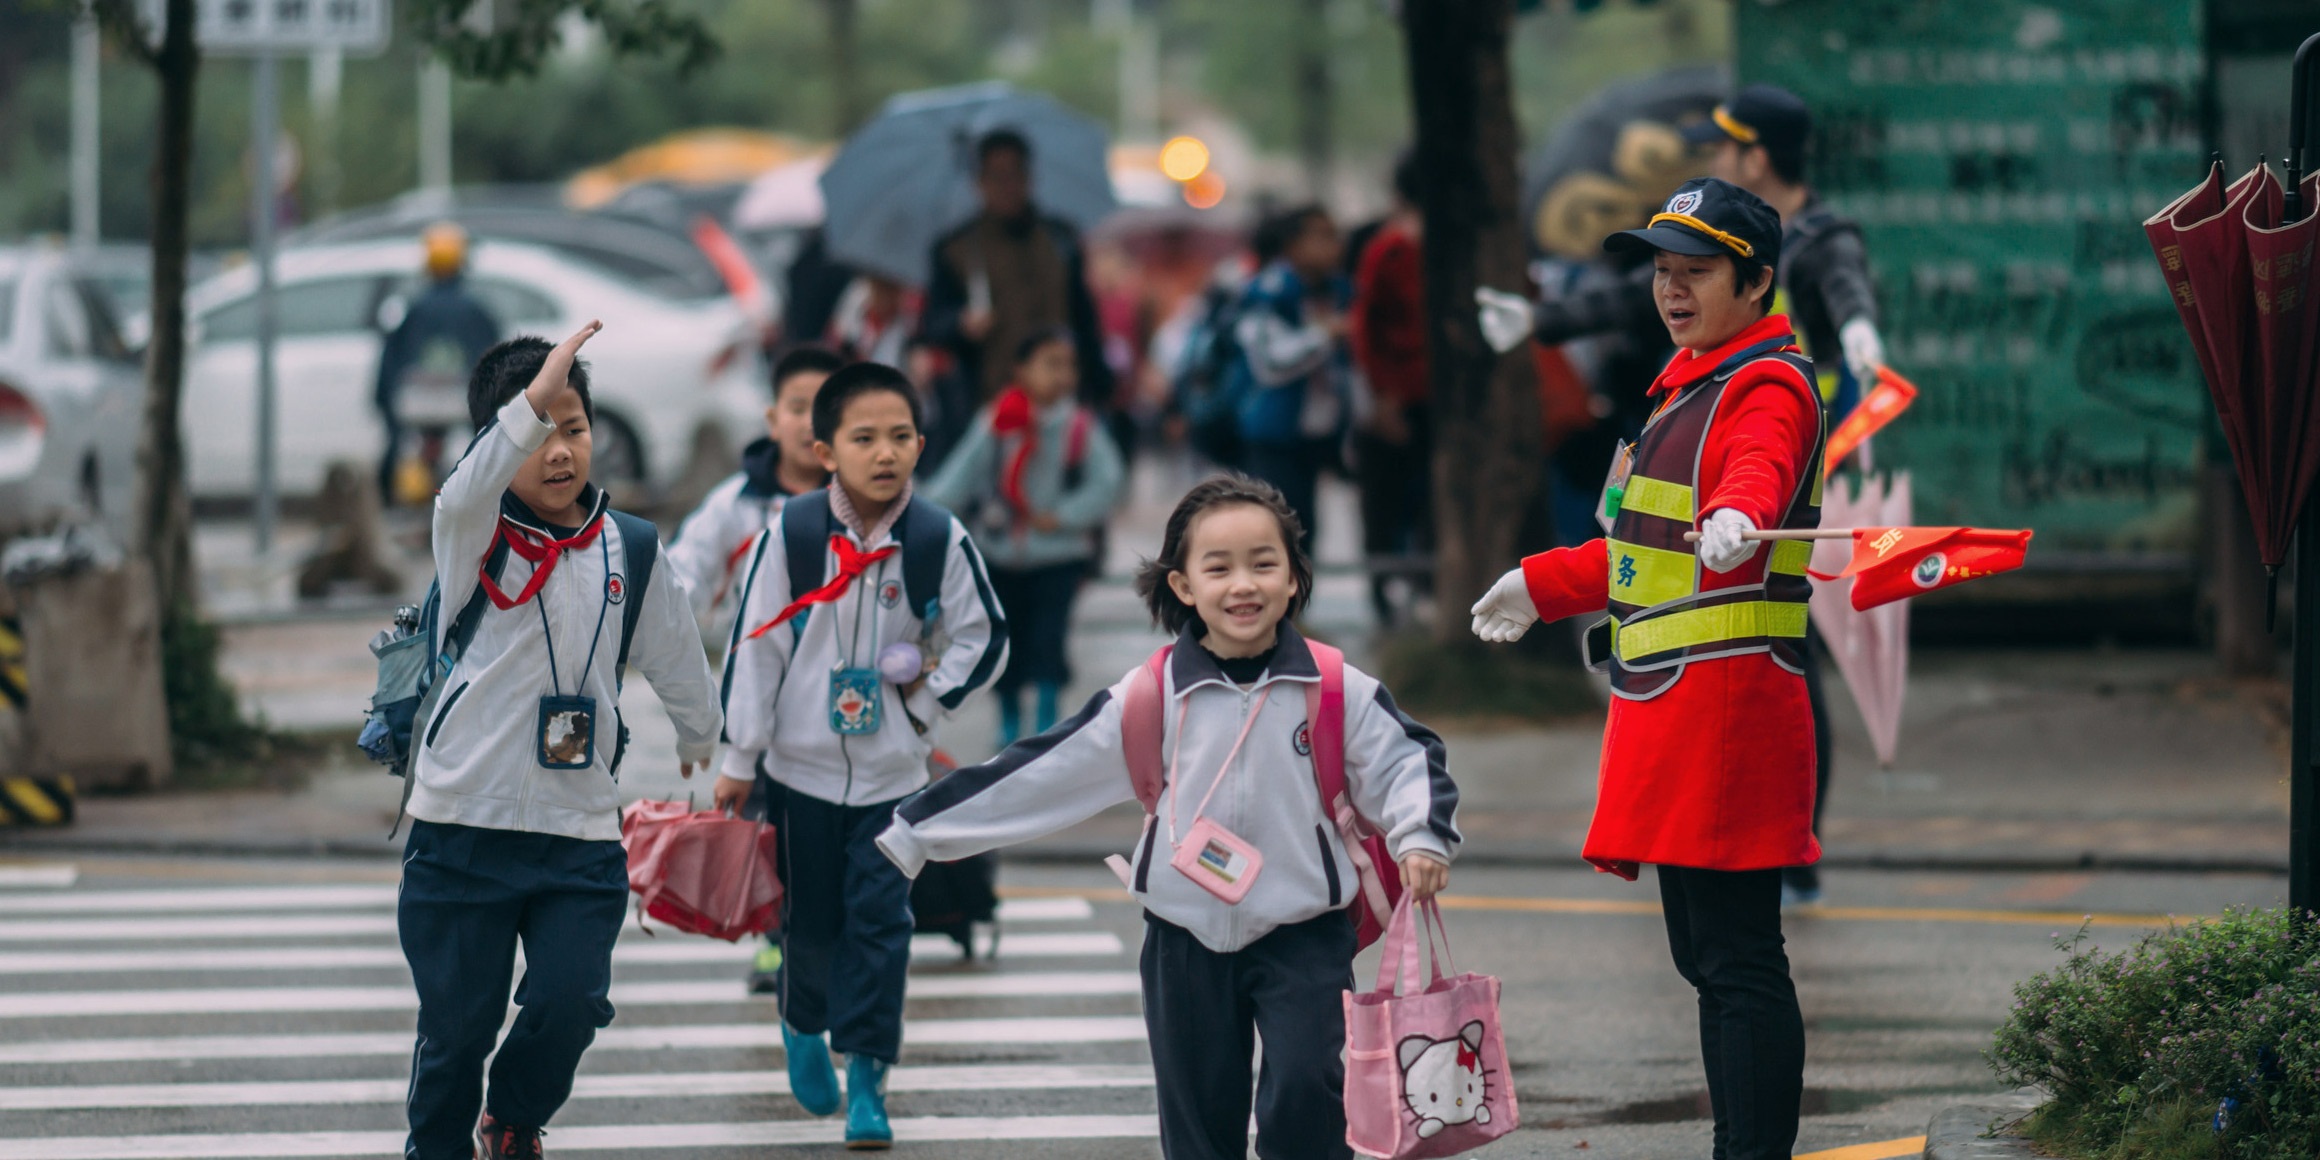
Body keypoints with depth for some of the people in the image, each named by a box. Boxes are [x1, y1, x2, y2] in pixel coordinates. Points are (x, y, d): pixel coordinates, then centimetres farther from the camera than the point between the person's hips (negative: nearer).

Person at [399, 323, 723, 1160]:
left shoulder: (628, 551, 6)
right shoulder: (474, 536, -5)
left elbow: (673, 653, 22)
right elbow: (467, 492, -30)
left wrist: (700, 737, 38)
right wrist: (531, 404, -45)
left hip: (581, 832, 2)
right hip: (464, 829, -2)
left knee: (571, 1003, -10)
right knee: (456, 1025, 2)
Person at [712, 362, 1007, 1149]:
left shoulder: (941, 541, -7)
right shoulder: (791, 535, -10)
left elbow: (982, 638, 7)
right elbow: (753, 646, -4)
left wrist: (929, 699, -5)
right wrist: (739, 759, -3)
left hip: (893, 772, 0)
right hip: (801, 765, 0)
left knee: (879, 920, -4)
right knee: (810, 917, 11)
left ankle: (866, 1072, 2)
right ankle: (804, 1026, 38)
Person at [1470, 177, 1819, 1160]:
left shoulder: (1768, 387, -9)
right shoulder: (1690, 385, 22)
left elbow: (1759, 468, -35)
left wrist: (1735, 517, -57)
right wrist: (1540, 586, 46)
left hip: (1730, 703, -10)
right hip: (1671, 704, 10)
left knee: (1739, 959, -12)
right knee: (1706, 959, 11)